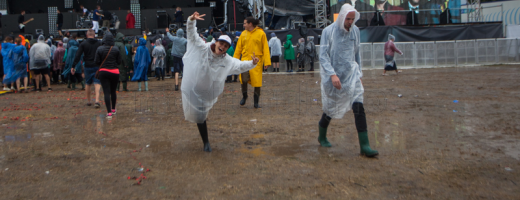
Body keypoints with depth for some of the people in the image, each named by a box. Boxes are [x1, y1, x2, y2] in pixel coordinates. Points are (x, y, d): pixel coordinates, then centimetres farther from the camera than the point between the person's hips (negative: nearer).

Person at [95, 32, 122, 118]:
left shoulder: (99, 49, -7)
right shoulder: (116, 49, -6)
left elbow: (97, 62, -5)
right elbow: (120, 62, -2)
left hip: (103, 72, -1)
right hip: (115, 72, 1)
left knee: (106, 92, -1)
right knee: (113, 91, 17)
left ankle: (109, 112, -6)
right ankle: (113, 109, 31)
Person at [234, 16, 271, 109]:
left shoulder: (261, 33, -1)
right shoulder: (243, 34, 9)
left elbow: (265, 48, -1)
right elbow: (238, 48, 13)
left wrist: (267, 62, -8)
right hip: (245, 59, 2)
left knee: (257, 81, 2)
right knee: (244, 78, -15)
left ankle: (256, 102, 17)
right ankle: (244, 96, 12)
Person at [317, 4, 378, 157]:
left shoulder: (355, 31, 4)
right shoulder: (328, 31, -10)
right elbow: (323, 56, -15)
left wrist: (359, 74, 16)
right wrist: (332, 74, -27)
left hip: (351, 75, 3)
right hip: (333, 77, -3)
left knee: (359, 108, -9)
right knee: (330, 110, 10)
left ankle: (364, 146, -6)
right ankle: (322, 137, 37)